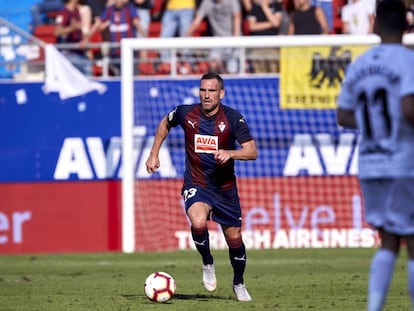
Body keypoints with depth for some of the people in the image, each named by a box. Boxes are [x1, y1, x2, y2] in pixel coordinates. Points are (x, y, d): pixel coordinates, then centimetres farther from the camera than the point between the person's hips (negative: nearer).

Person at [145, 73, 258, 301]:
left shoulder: (233, 118, -12)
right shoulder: (186, 113, -8)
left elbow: (252, 151, -17)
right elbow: (165, 123, 15)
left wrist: (229, 153, -35)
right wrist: (154, 154, 12)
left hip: (225, 187, 1)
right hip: (196, 185, -1)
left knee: (234, 239, 7)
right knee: (198, 223, -31)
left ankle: (239, 284, 34)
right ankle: (207, 264, -2)